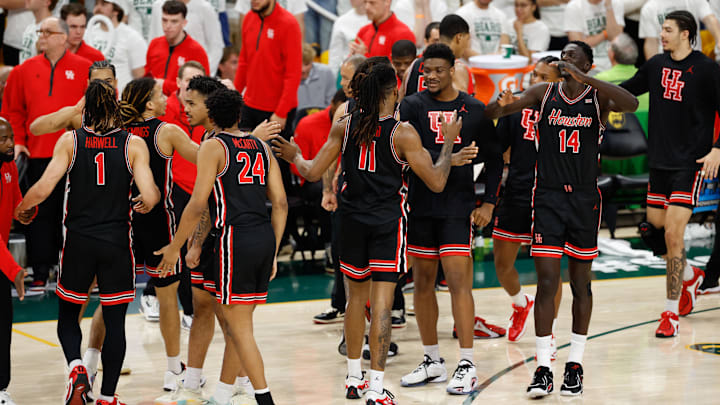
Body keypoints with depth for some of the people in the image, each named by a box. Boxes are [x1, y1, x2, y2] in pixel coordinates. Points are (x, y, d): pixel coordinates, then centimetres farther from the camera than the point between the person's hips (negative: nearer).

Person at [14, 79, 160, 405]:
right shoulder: (134, 144, -4)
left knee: (67, 313, 16)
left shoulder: (70, 141, -3)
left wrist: (21, 207, 8)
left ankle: (76, 367, -9)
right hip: (117, 243, 0)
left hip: (78, 240, 0)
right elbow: (150, 196, -12)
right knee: (114, 322, 8)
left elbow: (43, 188, -11)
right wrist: (148, 202, 12)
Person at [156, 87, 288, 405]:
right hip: (265, 237, 7)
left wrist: (175, 247, -1)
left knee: (240, 328, -2)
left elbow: (198, 204, -9)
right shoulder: (260, 147, 16)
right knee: (235, 322, 17)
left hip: (236, 240, -7)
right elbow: (281, 203, 12)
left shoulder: (213, 146, -2)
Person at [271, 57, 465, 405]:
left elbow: (313, 172, 1)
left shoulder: (345, 126, -2)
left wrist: (294, 156, 21)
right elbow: (436, 182, -11)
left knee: (356, 297, 19)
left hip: (352, 220, 4)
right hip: (388, 222, -4)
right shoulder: (403, 134, -12)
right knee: (381, 303, -6)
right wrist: (449, 141, 0)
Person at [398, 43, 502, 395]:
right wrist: (451, 159, -28)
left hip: (458, 207, -2)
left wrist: (489, 203, 2)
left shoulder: (474, 110, 2)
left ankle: (467, 366, -5)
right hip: (421, 205, 2)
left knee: (459, 281, -9)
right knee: (422, 283, 8)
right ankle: (432, 362, 20)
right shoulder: (412, 106, 0)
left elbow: (494, 157, 10)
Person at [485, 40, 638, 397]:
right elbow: (489, 114, -6)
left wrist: (583, 79, -31)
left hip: (584, 200, 0)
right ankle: (543, 370, -3)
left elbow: (631, 104, -25)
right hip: (547, 197, 0)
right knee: (547, 283, -5)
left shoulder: (598, 97, -2)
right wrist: (503, 104, -31)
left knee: (580, 284, 7)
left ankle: (575, 366, 17)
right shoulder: (544, 93, 2)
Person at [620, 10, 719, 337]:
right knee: (655, 228, 10)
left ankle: (671, 313, -4)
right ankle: (689, 277, 39)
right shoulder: (656, 65, 7)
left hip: (690, 163, -6)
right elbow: (626, 90, 21)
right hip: (659, 161, 6)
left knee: (673, 234, -11)